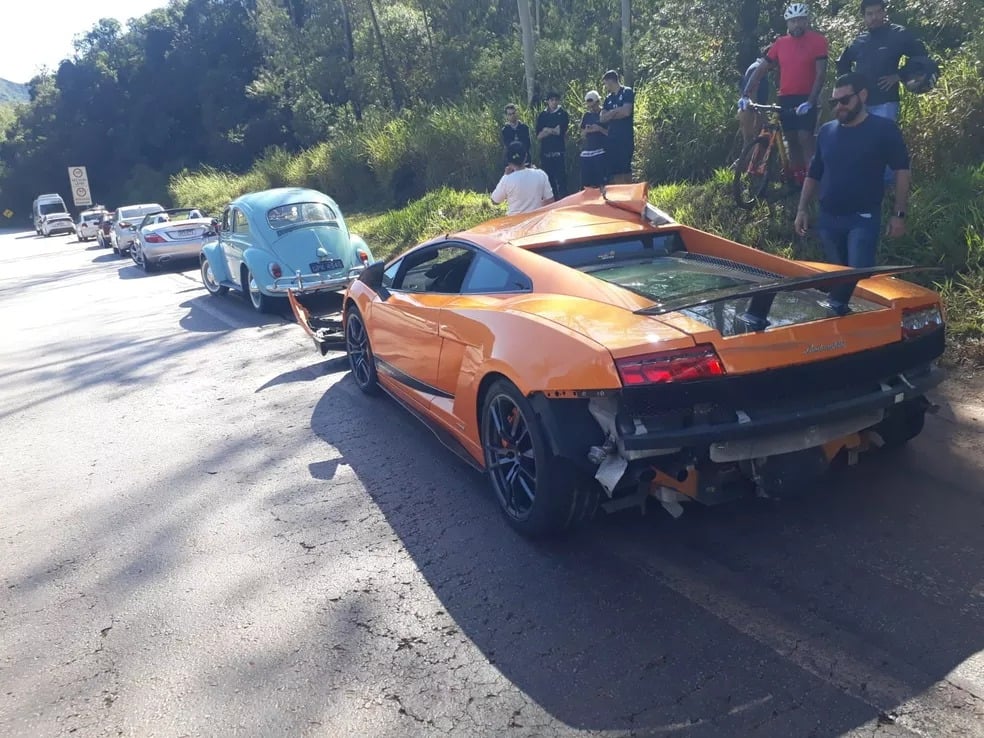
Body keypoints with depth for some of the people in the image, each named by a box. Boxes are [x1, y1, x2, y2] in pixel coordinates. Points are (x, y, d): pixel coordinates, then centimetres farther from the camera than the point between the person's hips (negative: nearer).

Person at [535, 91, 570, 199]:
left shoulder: (563, 114, 4)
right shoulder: (542, 115, 11)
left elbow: (561, 131, -7)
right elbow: (538, 136, 4)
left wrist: (547, 130, 2)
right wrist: (553, 131, -5)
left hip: (559, 152, -3)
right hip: (545, 153, 3)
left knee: (561, 179, -7)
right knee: (548, 180, 5)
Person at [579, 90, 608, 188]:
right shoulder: (586, 115, 14)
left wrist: (600, 129, -16)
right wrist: (587, 130, -2)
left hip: (601, 152, -5)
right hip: (586, 152, 5)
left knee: (602, 183, -11)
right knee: (586, 183, 1)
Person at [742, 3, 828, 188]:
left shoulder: (817, 40, -6)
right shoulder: (780, 43, 5)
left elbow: (821, 73, -12)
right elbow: (762, 69, 5)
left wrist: (810, 101, -22)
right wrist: (746, 94, -6)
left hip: (806, 98, -4)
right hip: (785, 98, 4)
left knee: (805, 138, -13)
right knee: (792, 139, 8)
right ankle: (796, 180, 15)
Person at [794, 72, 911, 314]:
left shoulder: (884, 129, -5)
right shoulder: (826, 131, 9)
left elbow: (902, 172, -4)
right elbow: (813, 175, 15)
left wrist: (899, 214, -9)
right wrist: (802, 210, 7)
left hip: (864, 219, -4)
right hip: (828, 218, 5)